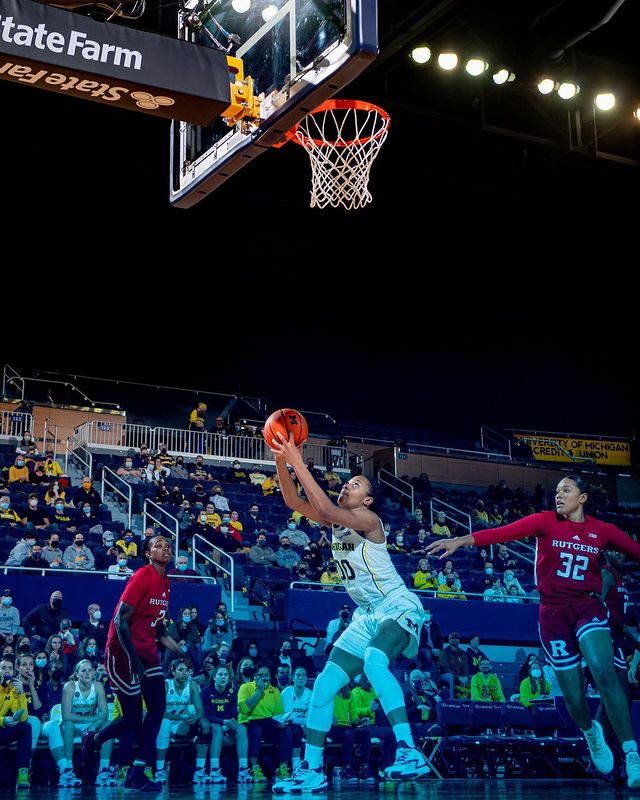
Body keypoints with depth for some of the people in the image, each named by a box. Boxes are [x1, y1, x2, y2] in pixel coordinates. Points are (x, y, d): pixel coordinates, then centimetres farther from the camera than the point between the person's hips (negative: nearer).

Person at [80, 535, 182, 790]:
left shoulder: (165, 582, 11)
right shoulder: (143, 576, -15)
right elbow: (120, 620, -20)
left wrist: (181, 651, 15)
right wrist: (133, 658, -23)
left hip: (147, 652, 8)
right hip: (123, 651, -8)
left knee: (157, 708, -2)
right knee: (133, 718, -3)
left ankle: (137, 775, 4)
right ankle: (93, 740, 25)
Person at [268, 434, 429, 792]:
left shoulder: (367, 518, -15)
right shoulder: (336, 520, 9)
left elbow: (326, 510, -31)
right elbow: (294, 501, 0)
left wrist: (299, 464, -29)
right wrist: (281, 460, -13)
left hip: (398, 607, -9)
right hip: (367, 615, 9)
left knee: (373, 661, -38)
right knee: (324, 686, 3)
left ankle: (409, 751, -40)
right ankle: (311, 771, 11)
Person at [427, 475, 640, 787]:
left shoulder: (602, 530, 4)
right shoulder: (545, 521, -1)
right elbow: (505, 532, -13)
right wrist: (460, 540, -26)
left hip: (588, 607, 0)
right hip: (553, 610, 0)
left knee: (604, 673, -26)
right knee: (573, 697, 1)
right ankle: (590, 732, 38)